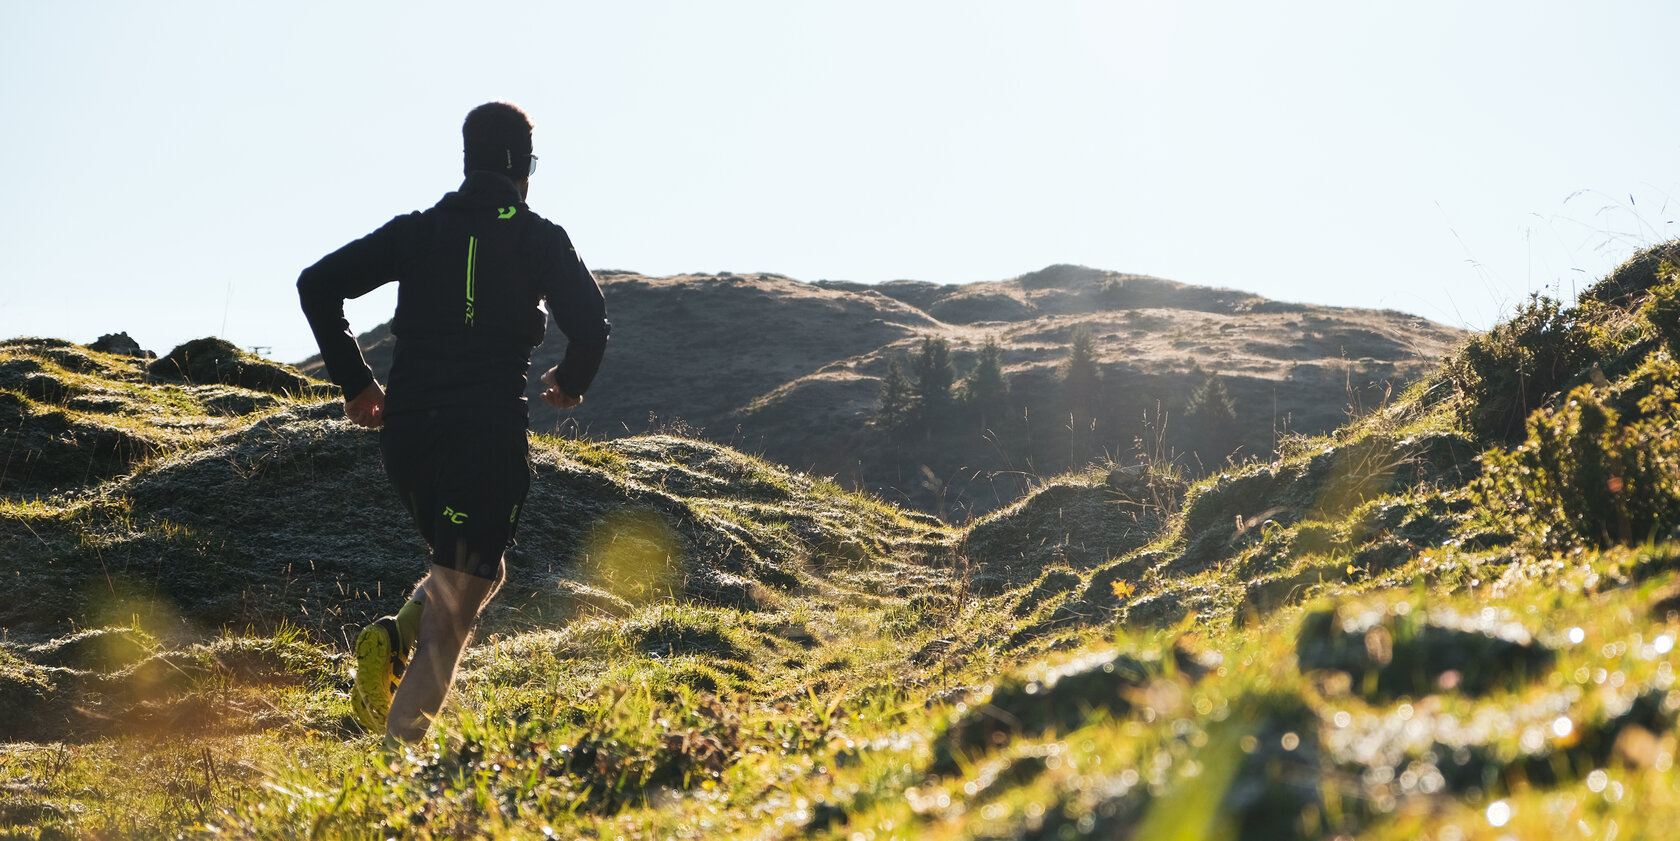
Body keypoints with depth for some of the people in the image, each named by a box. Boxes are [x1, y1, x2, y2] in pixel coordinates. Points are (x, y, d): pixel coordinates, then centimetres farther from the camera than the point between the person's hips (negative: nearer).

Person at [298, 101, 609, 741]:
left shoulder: (417, 230, 12)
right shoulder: (539, 238, 3)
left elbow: (317, 284, 5)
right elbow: (590, 324, -10)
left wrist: (354, 382, 12)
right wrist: (571, 381, 11)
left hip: (405, 432, 4)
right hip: (488, 436, -4)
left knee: (475, 568, 27)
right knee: (451, 612, -2)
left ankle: (394, 639, -1)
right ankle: (400, 750, -19)